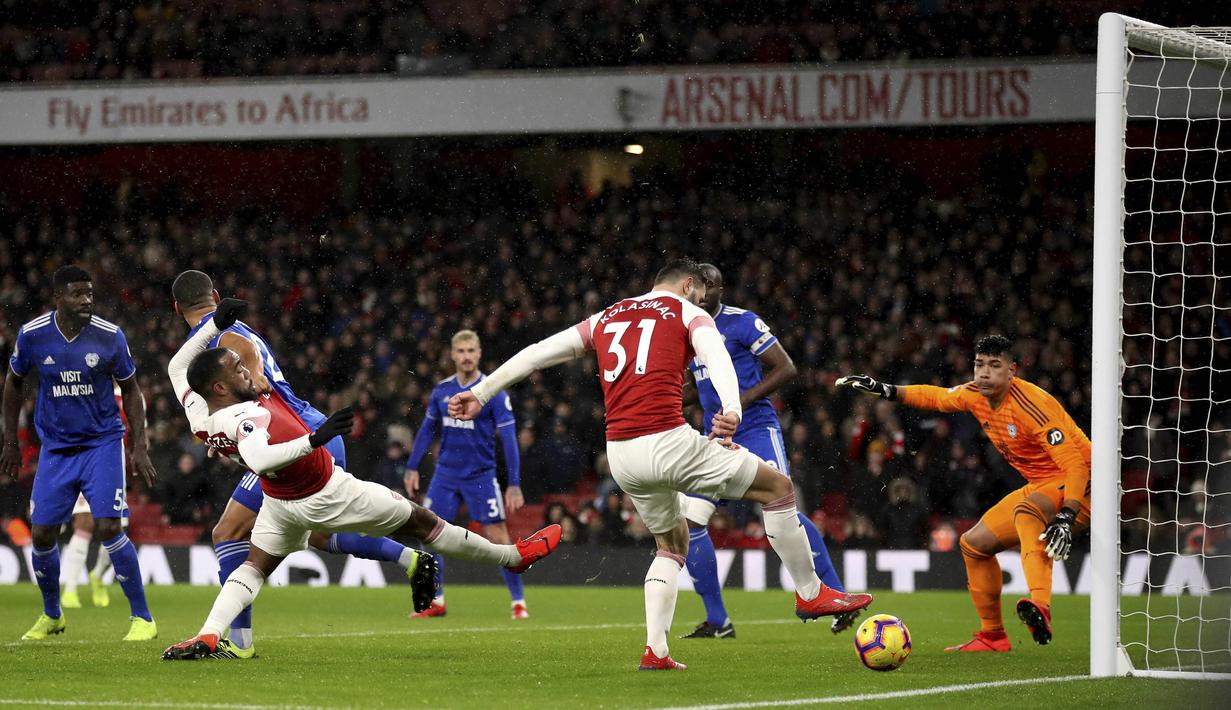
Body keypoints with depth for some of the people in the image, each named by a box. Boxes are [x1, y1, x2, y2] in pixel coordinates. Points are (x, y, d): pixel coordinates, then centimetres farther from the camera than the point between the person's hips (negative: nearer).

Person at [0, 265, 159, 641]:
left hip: (102, 444, -2)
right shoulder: (32, 335, -8)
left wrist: (140, 447, -2)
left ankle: (142, 618, -5)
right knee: (42, 535, 1)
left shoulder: (110, 336, -10)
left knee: (108, 528, -15)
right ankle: (51, 616, 25)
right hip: (55, 449, 2)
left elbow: (131, 390, 3)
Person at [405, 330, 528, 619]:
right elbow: (427, 429, 16)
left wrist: (514, 483, -17)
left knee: (497, 538, -8)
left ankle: (519, 603, 1)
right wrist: (413, 468, 12)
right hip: (446, 473, 4)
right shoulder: (442, 390, 4)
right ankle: (436, 602, 12)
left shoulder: (493, 392, -10)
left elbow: (509, 438, -12)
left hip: (481, 475, -4)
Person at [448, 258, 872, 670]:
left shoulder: (604, 319, 23)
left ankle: (655, 651, 12)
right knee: (778, 487, 10)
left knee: (672, 543, 26)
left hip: (620, 454, 6)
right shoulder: (688, 313, 7)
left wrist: (480, 393, 23)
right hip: (668, 442, -6)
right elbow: (715, 356, -14)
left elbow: (538, 352, 20)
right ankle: (810, 593, 17)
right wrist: (732, 410, -32)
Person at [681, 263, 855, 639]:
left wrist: (741, 401, -19)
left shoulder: (742, 323, -7)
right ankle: (717, 622, 4)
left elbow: (785, 368, -10)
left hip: (756, 429, -7)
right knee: (690, 522, -4)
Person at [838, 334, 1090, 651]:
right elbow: (937, 397, 21)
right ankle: (993, 636, 25)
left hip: (1076, 490, -9)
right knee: (974, 543, 11)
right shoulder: (975, 395, -2)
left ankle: (1040, 609, -57)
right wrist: (885, 390, 10)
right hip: (1040, 487, 9)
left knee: (1026, 509, -38)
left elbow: (1076, 464, -30)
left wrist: (1066, 518, -39)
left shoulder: (1031, 405, -26)